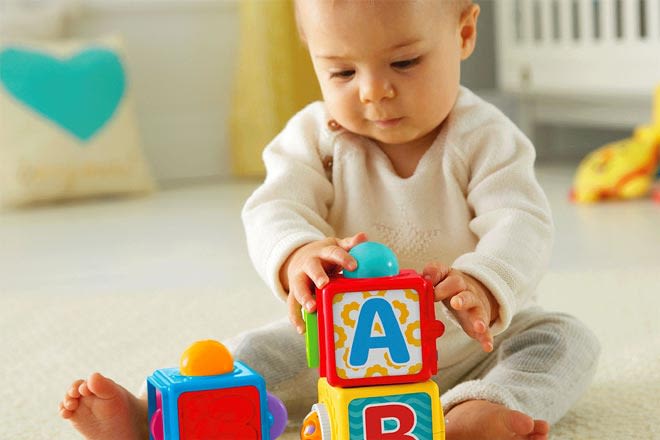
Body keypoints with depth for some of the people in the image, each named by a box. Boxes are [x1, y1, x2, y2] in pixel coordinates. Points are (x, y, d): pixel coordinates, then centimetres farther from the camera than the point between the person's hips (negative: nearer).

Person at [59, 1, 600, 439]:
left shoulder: (484, 137, -14)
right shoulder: (316, 136, -8)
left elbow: (521, 224, -26)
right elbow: (273, 208, -21)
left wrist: (483, 287, -51)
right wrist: (297, 254, -48)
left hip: (469, 344, -1)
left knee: (565, 339, -24)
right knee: (267, 350, -15)